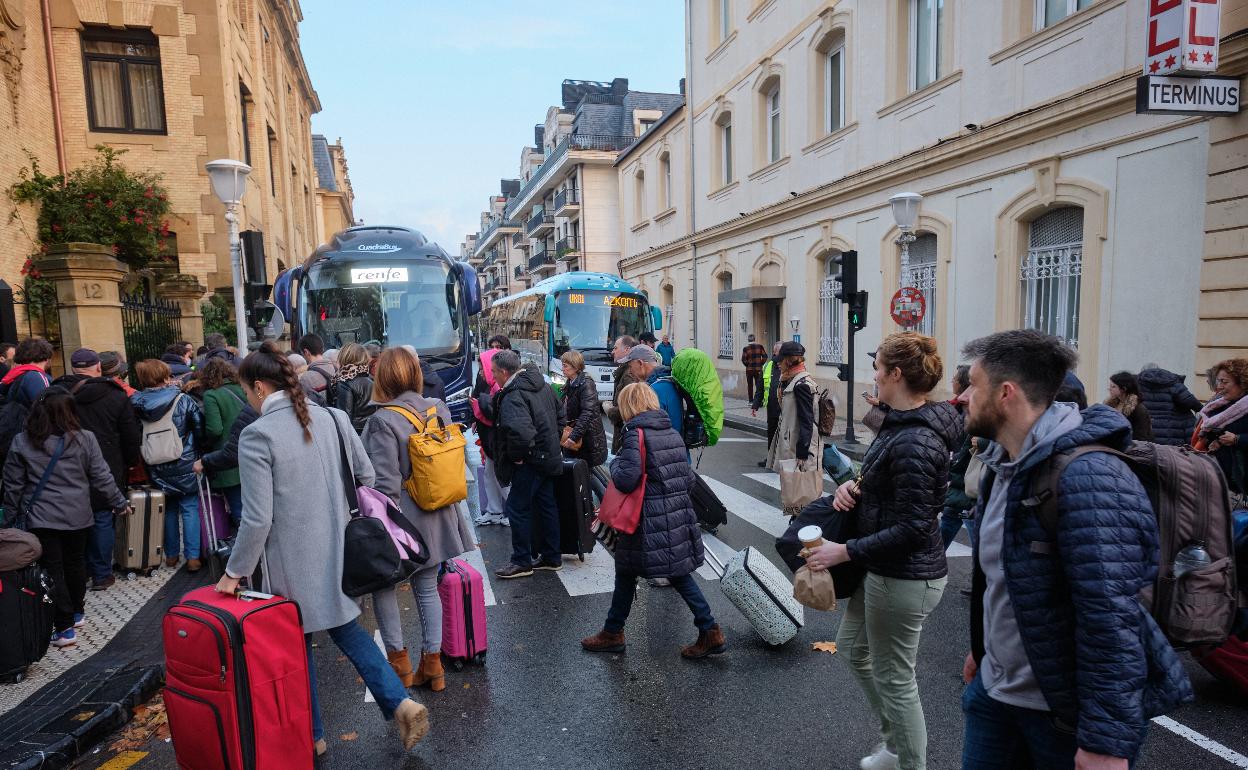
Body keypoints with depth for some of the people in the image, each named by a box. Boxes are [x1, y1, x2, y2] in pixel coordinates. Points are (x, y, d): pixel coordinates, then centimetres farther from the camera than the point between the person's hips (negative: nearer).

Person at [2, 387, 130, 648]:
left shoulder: (22, 443, -7)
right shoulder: (85, 439, -9)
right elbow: (102, 478, -4)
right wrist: (119, 503, 9)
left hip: (41, 519, -1)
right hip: (78, 517, 1)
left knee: (52, 570, 4)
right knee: (76, 563, 18)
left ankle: (64, 627, 4)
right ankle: (77, 613, 34)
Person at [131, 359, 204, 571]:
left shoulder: (135, 405, -6)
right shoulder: (183, 400, -13)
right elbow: (200, 428, -10)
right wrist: (197, 452, 6)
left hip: (157, 470, 3)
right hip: (185, 466, -3)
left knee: (168, 509, 17)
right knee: (190, 508, 4)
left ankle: (171, 555, 25)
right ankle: (192, 556, 2)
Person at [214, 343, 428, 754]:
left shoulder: (257, 434, -16)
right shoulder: (331, 417, -1)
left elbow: (258, 518, -17)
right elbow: (366, 475, 5)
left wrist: (235, 571, -4)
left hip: (294, 559, -5)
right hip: (337, 550, 5)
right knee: (346, 628, 19)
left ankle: (311, 735, 32)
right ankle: (401, 703, 8)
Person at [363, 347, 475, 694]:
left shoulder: (383, 420, -18)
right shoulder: (439, 409, -1)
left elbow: (385, 483, -20)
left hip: (402, 518, -6)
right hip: (436, 518, 6)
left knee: (383, 583, 15)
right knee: (427, 587, 15)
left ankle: (399, 662, 20)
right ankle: (432, 665, 22)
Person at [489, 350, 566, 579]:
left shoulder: (513, 396, -22)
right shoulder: (542, 385, 8)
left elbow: (520, 431, -37)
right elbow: (560, 416, 18)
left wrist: (517, 455, -20)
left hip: (529, 463, -9)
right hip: (548, 458, 9)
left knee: (518, 508, 4)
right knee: (546, 506, 16)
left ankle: (522, 561, 14)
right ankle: (552, 557, 27)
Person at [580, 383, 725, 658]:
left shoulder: (635, 433, -13)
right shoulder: (673, 433, 9)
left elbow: (626, 480, -19)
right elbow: (689, 479, 10)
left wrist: (616, 462, 0)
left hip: (650, 521, -6)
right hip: (680, 518, 7)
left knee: (626, 573, 11)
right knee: (679, 574, 16)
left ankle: (613, 633, 25)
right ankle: (710, 632, 16)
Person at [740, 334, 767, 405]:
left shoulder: (746, 348, -5)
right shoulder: (760, 347, -1)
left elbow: (743, 359, -10)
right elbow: (765, 356, -3)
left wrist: (747, 365, 5)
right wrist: (761, 364, 6)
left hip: (749, 369, -1)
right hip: (758, 369, 1)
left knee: (750, 385, 9)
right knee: (758, 385, 5)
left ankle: (751, 400, 11)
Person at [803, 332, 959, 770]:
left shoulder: (914, 442, -27)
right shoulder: (904, 423, 3)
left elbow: (912, 528, -25)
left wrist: (846, 551, -20)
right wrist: (854, 485, -4)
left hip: (904, 578, -10)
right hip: (887, 569, 10)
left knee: (894, 680, 9)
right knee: (853, 645, 26)